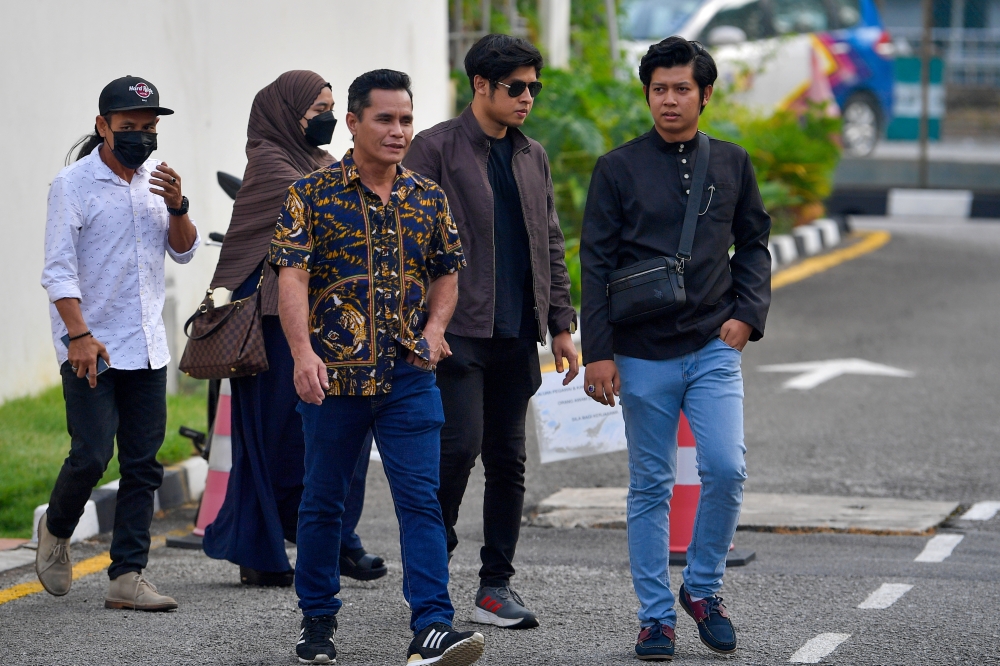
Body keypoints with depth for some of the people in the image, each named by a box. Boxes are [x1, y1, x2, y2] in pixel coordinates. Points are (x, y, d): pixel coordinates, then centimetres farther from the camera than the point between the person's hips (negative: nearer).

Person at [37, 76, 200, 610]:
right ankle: (56, 531, 18)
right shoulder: (73, 185, -7)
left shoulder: (155, 179, 11)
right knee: (91, 455, -11)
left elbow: (184, 251, 12)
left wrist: (176, 206, -7)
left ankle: (127, 576, 4)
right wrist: (79, 335, -22)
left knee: (142, 465, 1)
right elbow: (58, 269, -11)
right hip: (90, 348, -6)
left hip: (146, 348, 6)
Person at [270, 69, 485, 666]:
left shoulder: (429, 199, 9)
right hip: (332, 374, -2)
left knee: (421, 499, -8)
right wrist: (303, 352, -22)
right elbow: (292, 277, -9)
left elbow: (446, 274, 19)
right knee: (323, 501, 10)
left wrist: (435, 327, 0)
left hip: (409, 377, 2)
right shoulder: (313, 194, -2)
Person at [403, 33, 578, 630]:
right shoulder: (437, 149, -3)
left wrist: (562, 324, 12)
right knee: (461, 444, -14)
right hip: (458, 328, -6)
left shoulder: (533, 157, 15)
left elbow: (551, 245, 19)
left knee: (509, 459, 6)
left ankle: (496, 586, 11)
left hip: (517, 334, 6)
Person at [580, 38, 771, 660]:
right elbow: (596, 264, -1)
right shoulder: (619, 168, 0)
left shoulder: (731, 163, 8)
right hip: (643, 356, -1)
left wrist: (748, 313, -1)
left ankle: (703, 587, 9)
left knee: (727, 469, -12)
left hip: (714, 347, 1)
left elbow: (754, 244, 15)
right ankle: (656, 615, 12)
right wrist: (597, 352, -7)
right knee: (651, 487, 4)